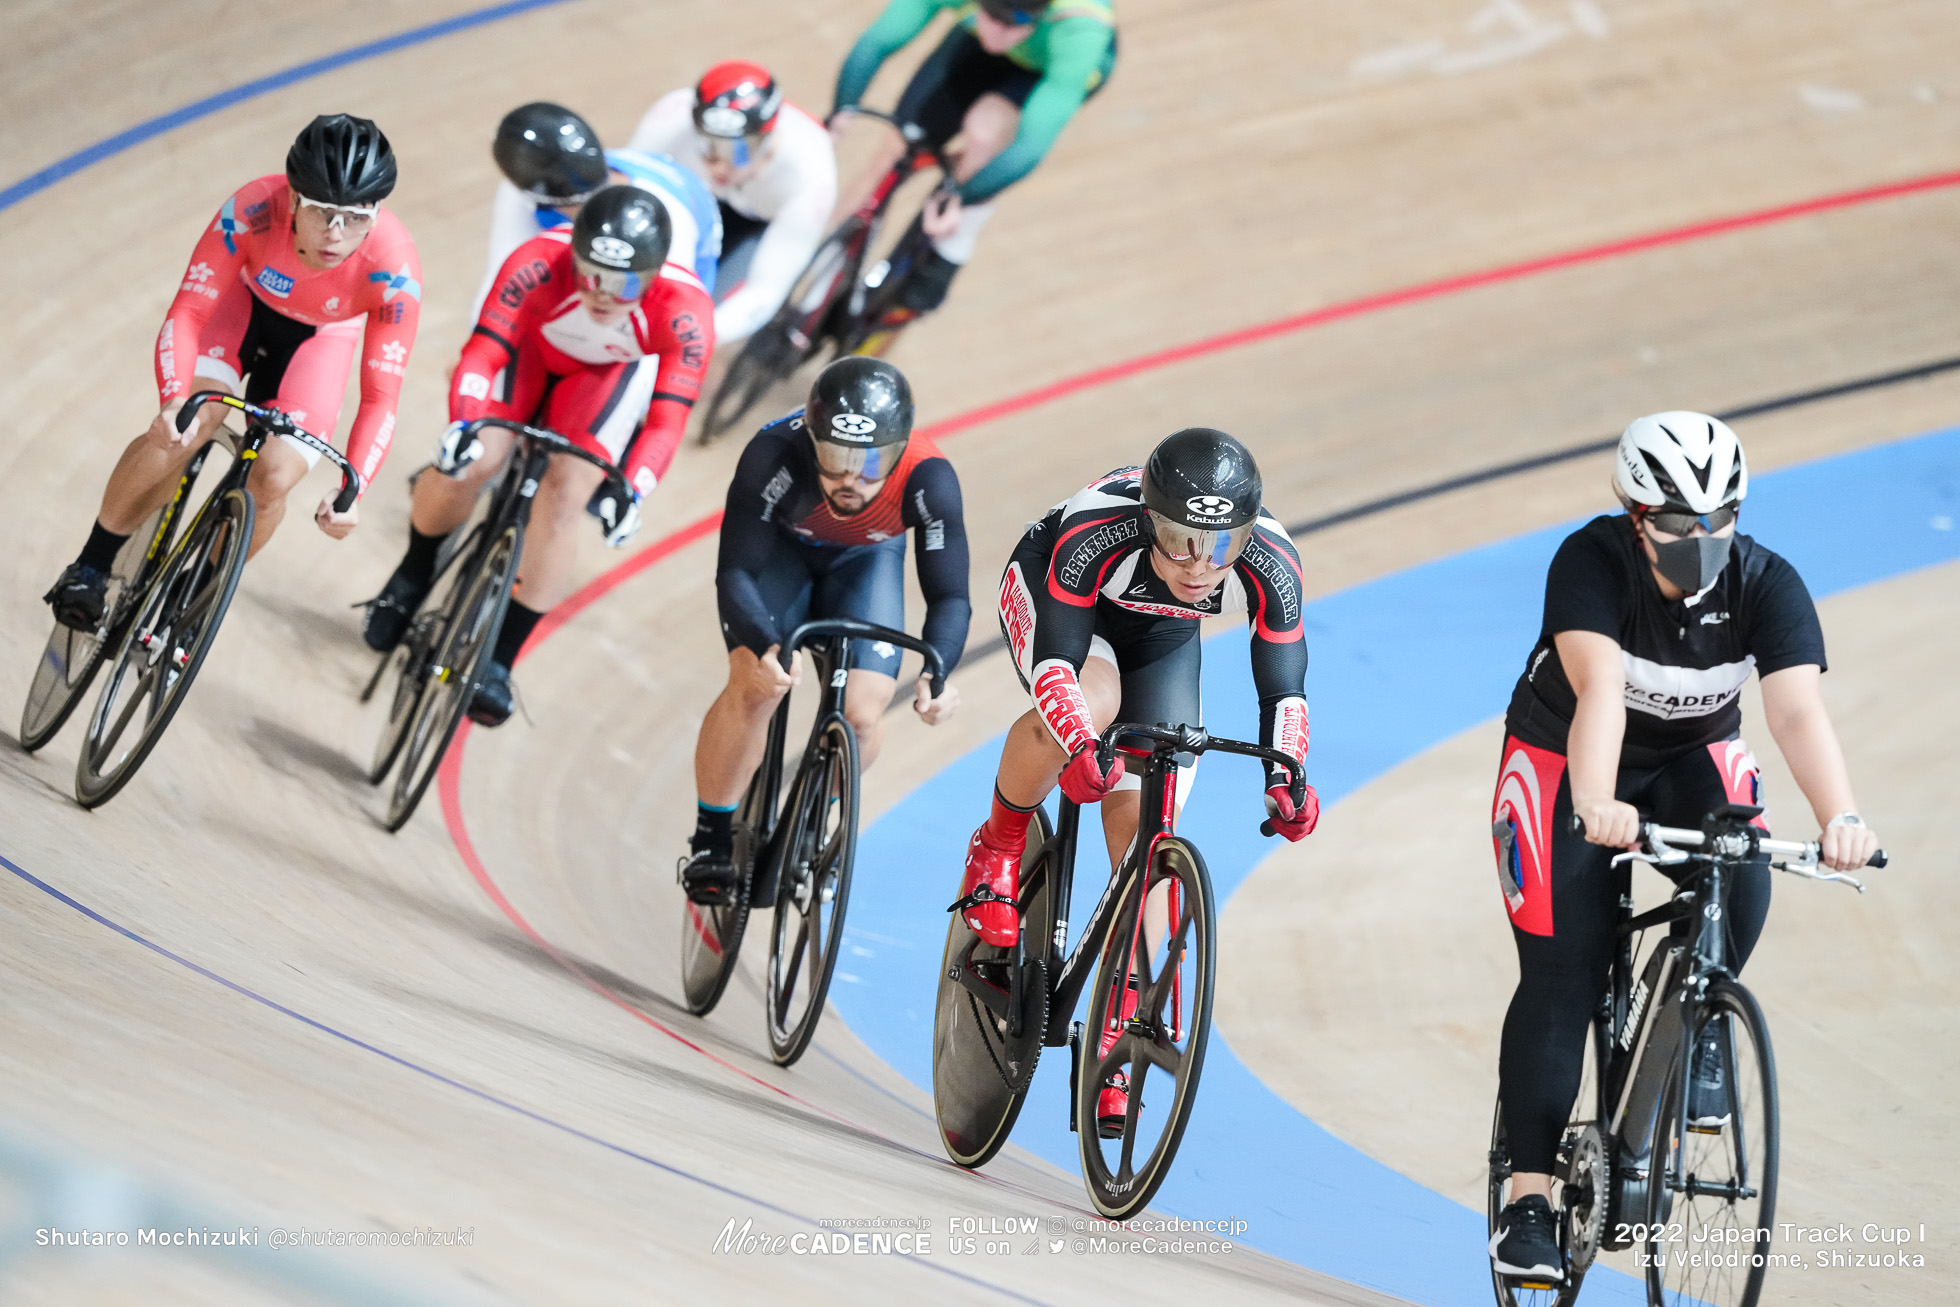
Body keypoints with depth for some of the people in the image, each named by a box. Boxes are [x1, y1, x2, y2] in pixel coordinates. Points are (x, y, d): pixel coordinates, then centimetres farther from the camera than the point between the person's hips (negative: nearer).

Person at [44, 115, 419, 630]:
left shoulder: (394, 272, -36)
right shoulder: (253, 211, -38)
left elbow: (380, 398, -29)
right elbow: (186, 312, -32)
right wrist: (173, 402, -49)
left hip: (321, 336, 1)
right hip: (244, 299, 0)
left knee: (273, 480, -18)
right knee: (188, 425, -26)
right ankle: (90, 568, -6)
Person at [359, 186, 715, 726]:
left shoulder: (685, 313, -38)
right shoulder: (538, 265, -40)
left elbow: (666, 421, -38)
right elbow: (482, 353, -40)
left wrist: (633, 491, -54)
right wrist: (462, 425, -58)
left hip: (614, 373, 0)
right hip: (531, 344, 0)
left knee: (563, 500, -16)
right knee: (470, 461, -19)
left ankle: (499, 659, -3)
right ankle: (412, 576, 13)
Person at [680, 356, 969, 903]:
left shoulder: (928, 481, -37)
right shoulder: (774, 457, -40)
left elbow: (949, 596, -31)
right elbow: (734, 573, -37)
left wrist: (937, 672, -51)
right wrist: (763, 648, -56)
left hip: (865, 560, 1)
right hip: (779, 548, -1)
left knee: (861, 713, -13)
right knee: (753, 688, -22)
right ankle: (710, 843, -1)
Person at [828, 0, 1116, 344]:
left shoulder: (1080, 32, -43)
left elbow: (1033, 144, -44)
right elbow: (875, 44, -33)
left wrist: (959, 198, -51)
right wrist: (841, 111, -48)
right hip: (979, 53, 3)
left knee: (984, 132, -31)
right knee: (901, 147, -7)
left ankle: (937, 272, -11)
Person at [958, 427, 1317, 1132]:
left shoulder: (1270, 566, -35)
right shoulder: (1097, 533, -42)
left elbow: (1283, 690, -25)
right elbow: (1056, 659, -39)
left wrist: (1286, 775, -42)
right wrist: (1077, 747, -56)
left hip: (1160, 638, 3)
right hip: (1047, 590, -3)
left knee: (1141, 827, -8)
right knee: (1089, 702, -36)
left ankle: (1114, 1038, 0)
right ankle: (998, 849, -8)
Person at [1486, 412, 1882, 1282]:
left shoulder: (1766, 585, -24)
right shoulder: (1591, 564, -30)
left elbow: (1798, 710, -37)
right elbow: (1599, 689, -44)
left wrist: (1841, 818, -54)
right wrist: (1596, 805, -61)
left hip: (1691, 759, 2)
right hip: (1565, 758, -2)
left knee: (1738, 879, -30)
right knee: (1560, 975, -10)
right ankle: (1528, 1195, -2)